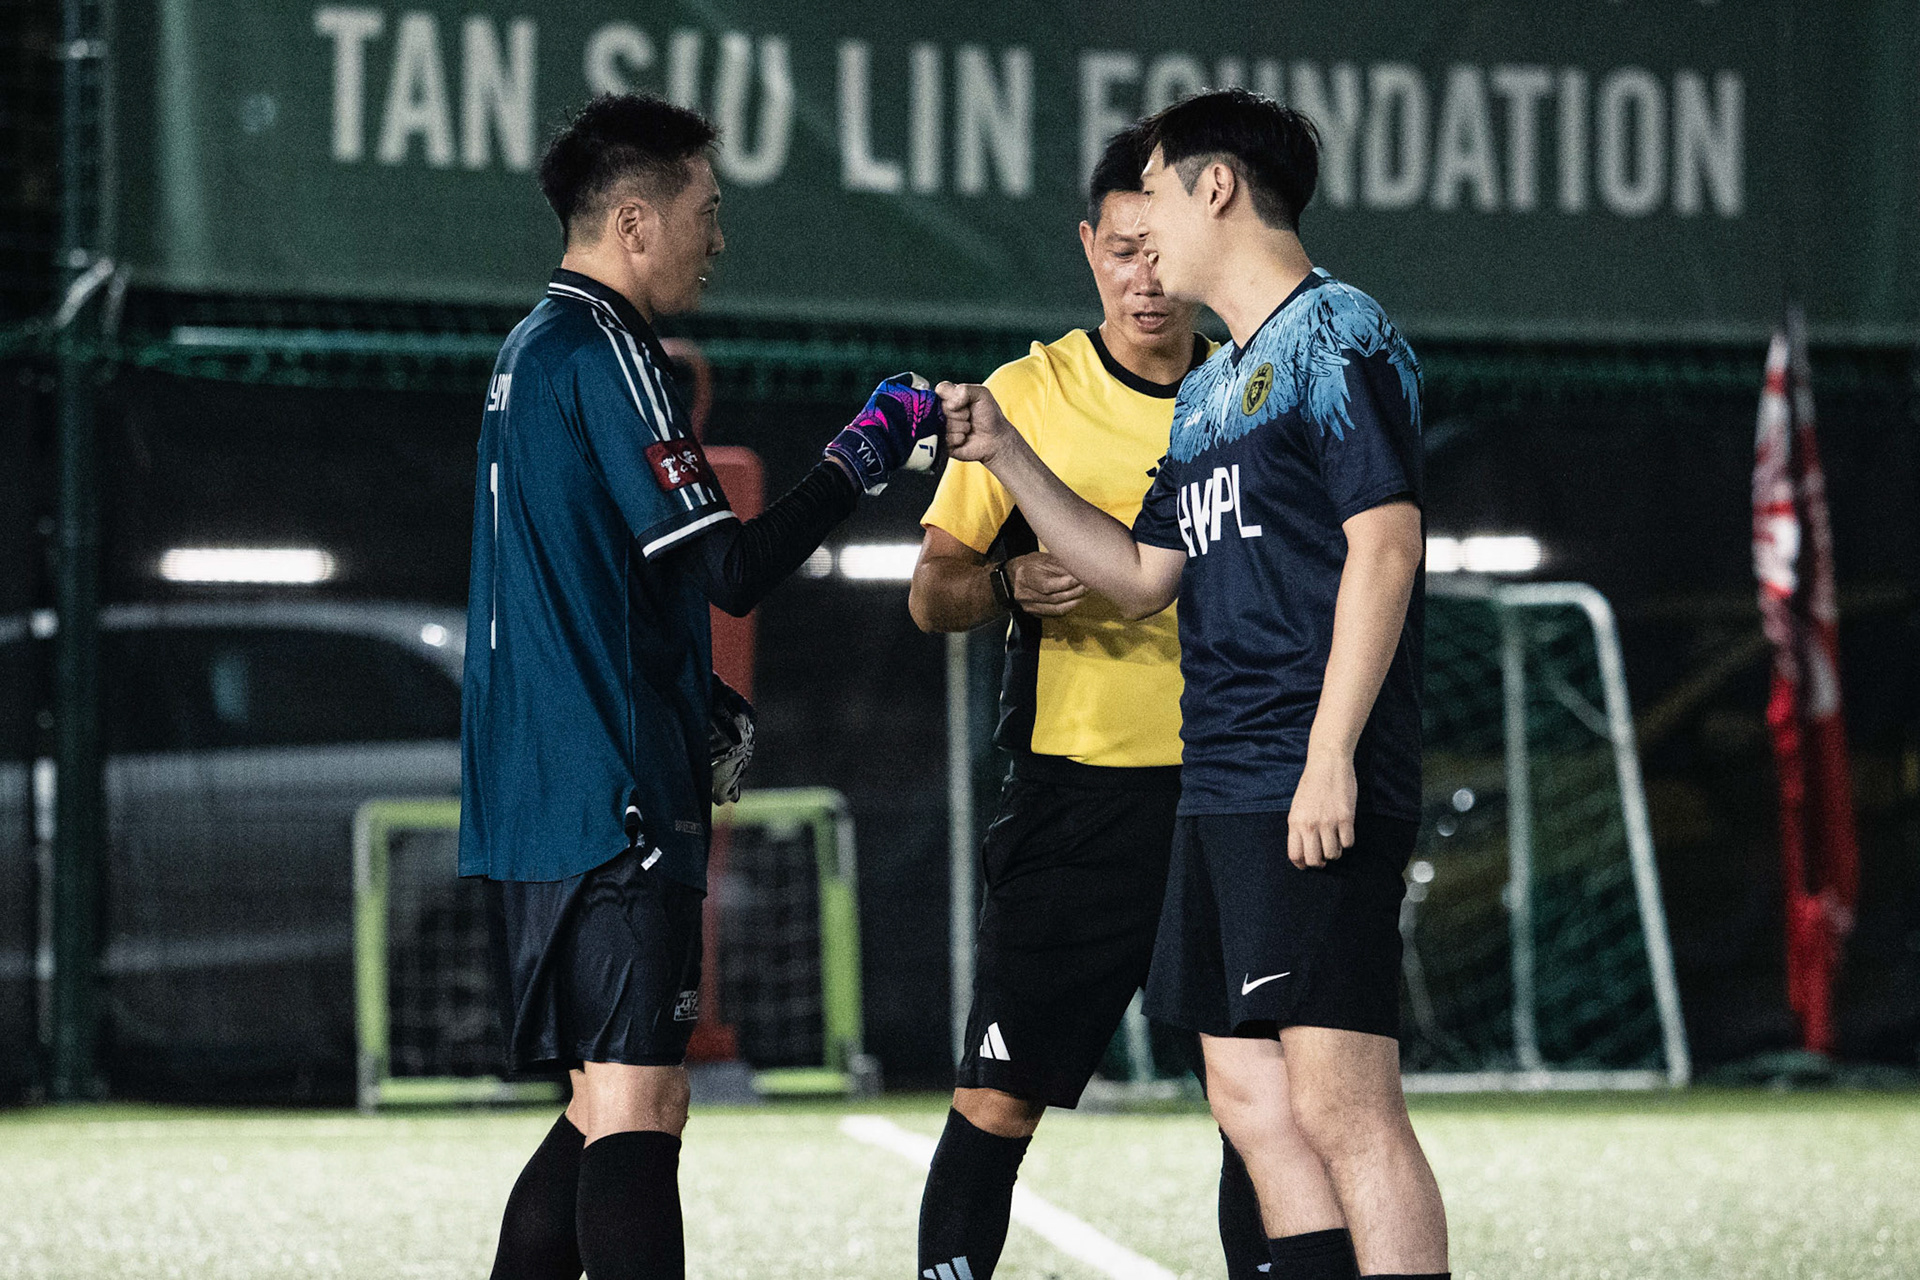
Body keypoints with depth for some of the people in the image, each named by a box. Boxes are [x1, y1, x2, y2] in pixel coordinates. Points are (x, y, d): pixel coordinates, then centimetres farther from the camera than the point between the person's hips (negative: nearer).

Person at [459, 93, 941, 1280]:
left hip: (538, 798, 10)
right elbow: (727, 568, -17)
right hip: (616, 798, -10)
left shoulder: (535, 350, 18)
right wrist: (862, 459, -7)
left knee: (615, 1108, 14)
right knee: (635, 1109, -14)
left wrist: (698, 700, 19)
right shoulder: (606, 353, -12)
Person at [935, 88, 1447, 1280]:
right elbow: (1143, 578, 26)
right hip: (1222, 787, 10)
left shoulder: (1337, 338, -6)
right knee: (1252, 1101, 8)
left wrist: (1331, 755, -22)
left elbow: (1385, 544, -16)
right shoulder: (1211, 390, 22)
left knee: (1342, 1101, -13)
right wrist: (1006, 454, 19)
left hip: (1316, 791, -10)